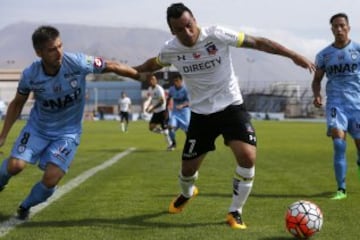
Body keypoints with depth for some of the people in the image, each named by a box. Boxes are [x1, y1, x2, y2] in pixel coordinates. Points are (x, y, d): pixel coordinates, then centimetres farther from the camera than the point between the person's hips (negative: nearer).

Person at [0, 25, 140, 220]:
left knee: (51, 179, -14)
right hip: (38, 127, 1)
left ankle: (26, 206, 17)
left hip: (67, 132, -1)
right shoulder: (30, 75, -18)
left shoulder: (78, 63, -24)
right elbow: (17, 104, 0)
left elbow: (112, 67, -10)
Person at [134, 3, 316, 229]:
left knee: (248, 157, -22)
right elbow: (153, 64, 16)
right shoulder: (170, 50, -9)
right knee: (188, 168, 8)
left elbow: (258, 42, -16)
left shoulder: (217, 35, -19)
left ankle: (235, 212, -2)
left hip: (231, 106, -2)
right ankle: (187, 193, 48)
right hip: (201, 113, 2)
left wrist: (294, 55, -19)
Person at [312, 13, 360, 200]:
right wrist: (317, 95, -4)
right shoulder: (324, 55, 8)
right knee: (339, 144, -16)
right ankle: (341, 189, -11)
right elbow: (317, 79, 16)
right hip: (335, 103, 0)